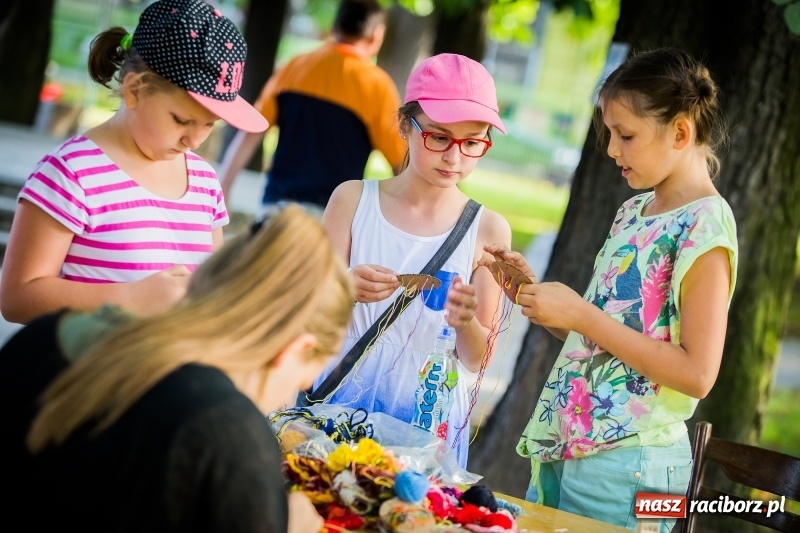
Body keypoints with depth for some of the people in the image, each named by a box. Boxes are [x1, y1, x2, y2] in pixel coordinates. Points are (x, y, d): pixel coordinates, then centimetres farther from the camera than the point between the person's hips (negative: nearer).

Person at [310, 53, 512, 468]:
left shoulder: (487, 229, -3)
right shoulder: (353, 200, -2)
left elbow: (477, 360, 0)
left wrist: (467, 323, -21)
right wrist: (344, 289, -22)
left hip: (427, 419, 0)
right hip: (339, 403, 0)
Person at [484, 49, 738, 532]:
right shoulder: (635, 210, 12)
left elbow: (698, 373, -19)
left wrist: (581, 314, -19)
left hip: (622, 464, -8)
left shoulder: (705, 223, -13)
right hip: (563, 445, 8)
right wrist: (535, 290, 1)